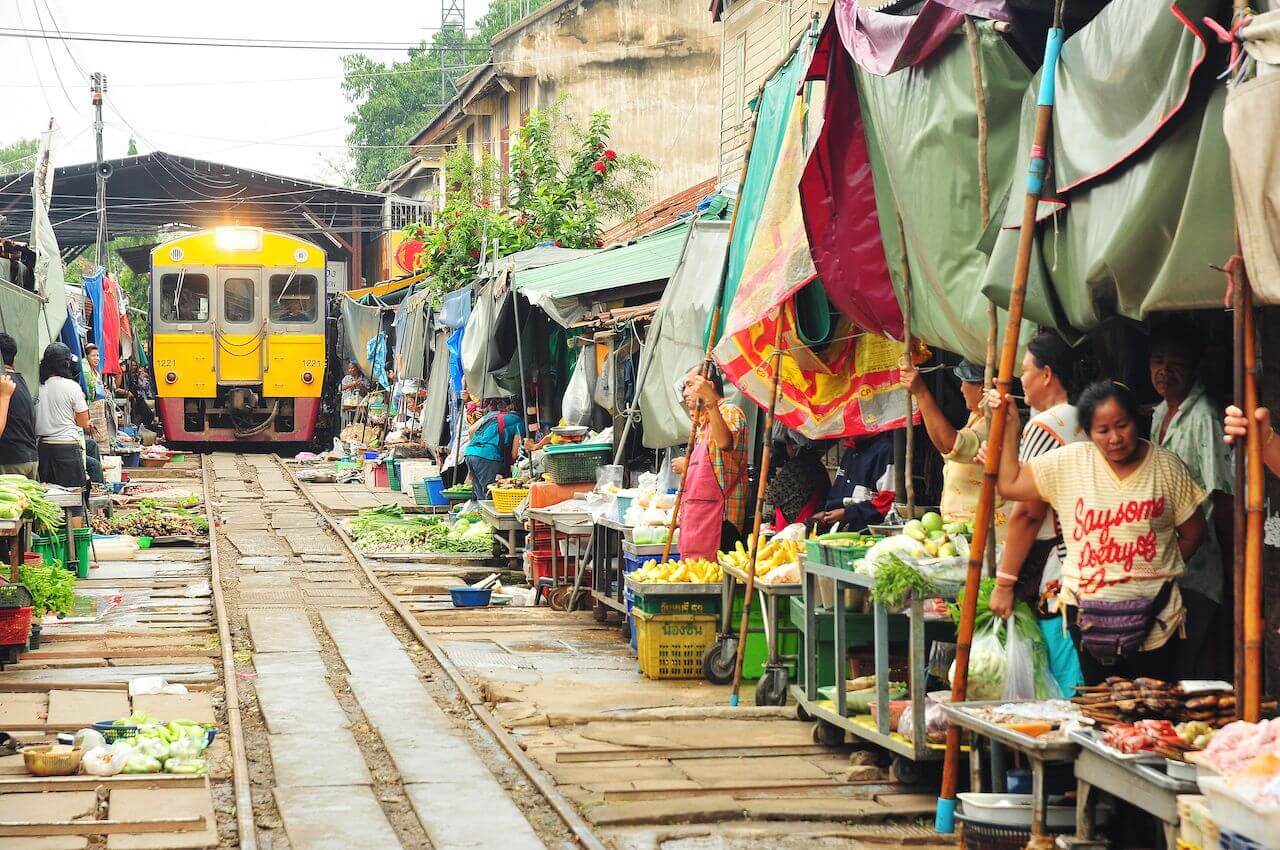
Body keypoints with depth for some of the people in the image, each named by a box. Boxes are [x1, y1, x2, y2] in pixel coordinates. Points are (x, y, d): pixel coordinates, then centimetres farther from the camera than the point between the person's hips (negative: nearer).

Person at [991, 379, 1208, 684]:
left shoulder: (1167, 466, -1)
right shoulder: (1067, 462, 0)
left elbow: (1192, 532, 8)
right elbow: (1009, 484, 1)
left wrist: (1158, 573, 2)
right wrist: (1010, 425, 0)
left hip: (1154, 614, -1)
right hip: (1088, 612, 1)